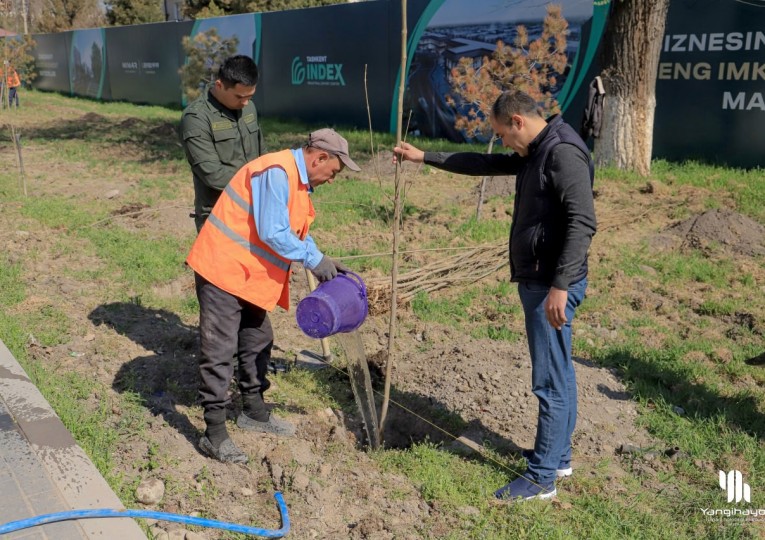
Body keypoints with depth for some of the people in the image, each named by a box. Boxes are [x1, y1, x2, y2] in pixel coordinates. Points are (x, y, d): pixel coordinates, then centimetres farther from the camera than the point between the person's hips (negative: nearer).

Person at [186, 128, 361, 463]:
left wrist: (324, 262, 6)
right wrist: (313, 260, -16)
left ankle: (254, 412, 34)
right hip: (223, 269, -10)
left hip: (248, 274, 10)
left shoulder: (297, 180, 12)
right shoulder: (277, 172, -20)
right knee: (219, 351, -5)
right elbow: (272, 233, -24)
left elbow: (297, 232, 17)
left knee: (258, 342, 18)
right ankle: (214, 435, 2)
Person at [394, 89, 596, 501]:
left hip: (551, 286, -10)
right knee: (558, 372, 18)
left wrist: (560, 286, -29)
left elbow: (582, 222, -26)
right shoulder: (535, 154, 14)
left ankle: (541, 478, 7)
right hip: (536, 281, 10)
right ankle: (558, 456, 32)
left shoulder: (563, 153, -17)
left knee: (550, 380, -2)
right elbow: (482, 164, 24)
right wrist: (425, 157, 25)